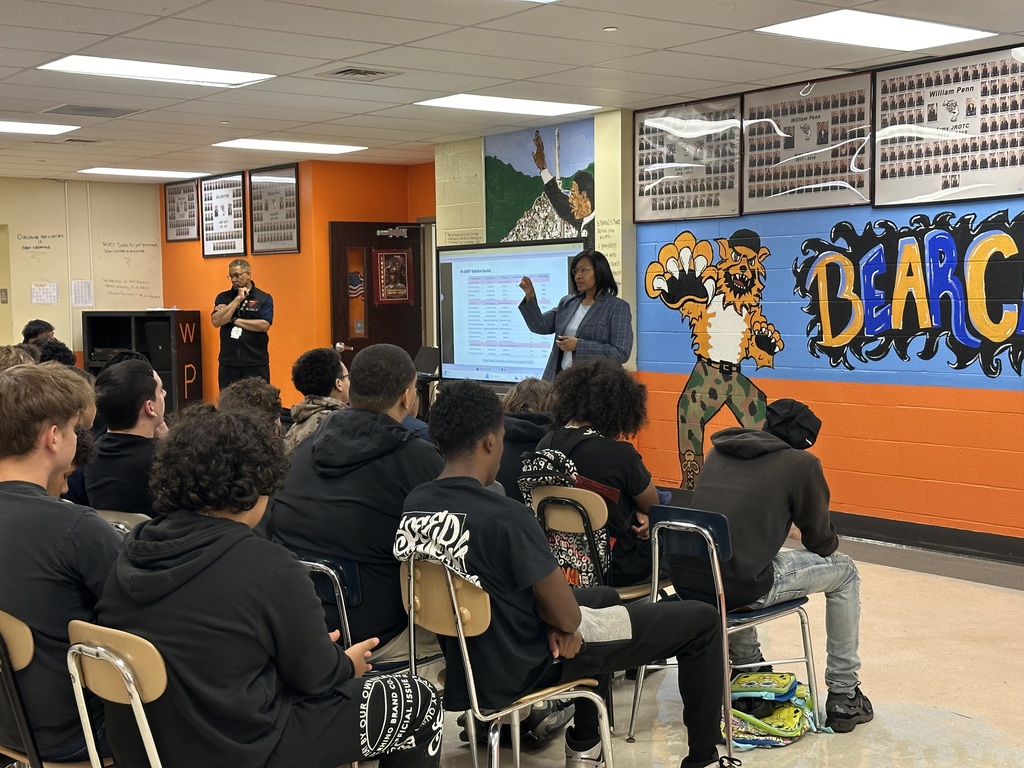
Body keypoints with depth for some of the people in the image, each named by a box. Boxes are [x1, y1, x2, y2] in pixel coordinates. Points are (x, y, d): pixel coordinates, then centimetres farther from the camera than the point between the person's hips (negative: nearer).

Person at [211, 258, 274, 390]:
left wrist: (233, 320, -7)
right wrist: (238, 299, -9)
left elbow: (264, 325, -12)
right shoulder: (223, 297, 8)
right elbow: (216, 321, -7)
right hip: (228, 363, 2)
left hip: (256, 364, -2)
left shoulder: (264, 298, 0)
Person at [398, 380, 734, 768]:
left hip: (468, 655, 8)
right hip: (529, 662, -8)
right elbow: (565, 614, -22)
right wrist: (565, 626, 0)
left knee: (603, 595, 35)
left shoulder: (414, 504, -7)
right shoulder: (503, 516, -31)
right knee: (700, 620, 5)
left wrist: (550, 614, 3)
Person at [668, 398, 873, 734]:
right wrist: (832, 541, 32)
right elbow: (821, 542, 10)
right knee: (844, 571, 17)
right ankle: (843, 700, 23)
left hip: (684, 581, 6)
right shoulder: (802, 464, 1)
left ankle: (748, 668, 48)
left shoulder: (718, 451, 17)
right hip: (739, 587, -6)